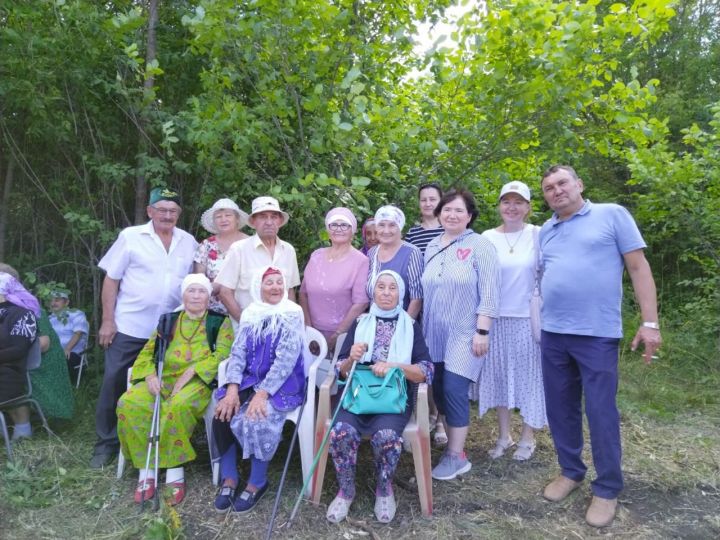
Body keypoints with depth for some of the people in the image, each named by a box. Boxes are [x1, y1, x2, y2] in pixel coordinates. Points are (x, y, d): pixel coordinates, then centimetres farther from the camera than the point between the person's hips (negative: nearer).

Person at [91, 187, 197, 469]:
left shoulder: (189, 242, 6)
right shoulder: (130, 236, -3)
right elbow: (111, 279, -2)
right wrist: (107, 320, -7)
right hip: (128, 328, -2)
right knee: (114, 385, 4)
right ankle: (107, 443, 22)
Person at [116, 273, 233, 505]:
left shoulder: (219, 321, 10)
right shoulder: (169, 320, 21)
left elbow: (222, 353, -5)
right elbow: (147, 351, 15)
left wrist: (191, 371, -16)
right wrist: (150, 375, -6)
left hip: (198, 381, -4)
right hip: (163, 378, 4)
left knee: (178, 405, -37)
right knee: (128, 403, -25)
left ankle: (175, 473, -23)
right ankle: (146, 470, -16)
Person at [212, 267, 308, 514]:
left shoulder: (292, 314, -8)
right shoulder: (249, 314, 8)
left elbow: (286, 359, -16)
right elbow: (238, 352, 2)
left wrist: (262, 394, -22)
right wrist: (232, 389, -13)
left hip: (282, 384, -5)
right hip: (249, 380, 5)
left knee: (257, 419, -28)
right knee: (222, 414, -18)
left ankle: (257, 482, -5)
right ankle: (229, 478, 0)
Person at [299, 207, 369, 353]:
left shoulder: (360, 261, -9)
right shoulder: (316, 255, 5)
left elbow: (361, 303, -12)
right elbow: (303, 292, 9)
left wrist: (337, 334, -11)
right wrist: (308, 326, -1)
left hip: (344, 334, -4)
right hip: (314, 331, 4)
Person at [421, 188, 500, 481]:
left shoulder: (480, 246, -7)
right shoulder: (432, 247, 11)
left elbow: (489, 293, -11)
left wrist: (482, 331, -15)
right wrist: (421, 326, 15)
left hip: (464, 333, -6)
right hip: (435, 333, 6)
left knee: (454, 390, -7)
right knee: (439, 390, 9)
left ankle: (456, 456, 8)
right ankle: (453, 444, 24)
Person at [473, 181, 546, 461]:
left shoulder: (539, 235, -3)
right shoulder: (487, 237, 3)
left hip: (528, 318, -2)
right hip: (496, 318, 2)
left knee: (529, 375, 7)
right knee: (499, 375, 10)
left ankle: (527, 437, 25)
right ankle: (504, 435, 26)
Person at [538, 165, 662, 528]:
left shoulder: (612, 215, -1)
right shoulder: (545, 232, 12)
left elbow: (638, 267, -4)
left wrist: (650, 322, -9)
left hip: (597, 334, -5)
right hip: (552, 334, 5)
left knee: (600, 412, 2)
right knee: (560, 408, 13)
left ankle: (607, 489, 19)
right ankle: (570, 471, 31)